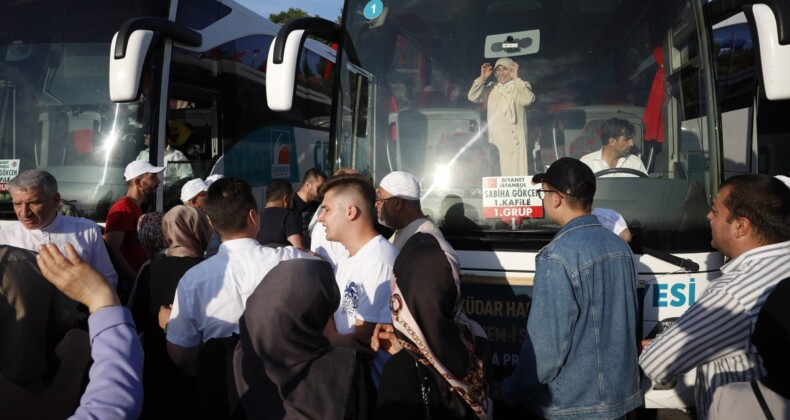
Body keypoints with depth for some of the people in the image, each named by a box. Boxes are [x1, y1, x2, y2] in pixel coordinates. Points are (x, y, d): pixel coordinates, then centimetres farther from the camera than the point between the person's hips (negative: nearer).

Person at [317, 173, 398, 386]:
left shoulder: (380, 262, -20)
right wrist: (333, 338, -13)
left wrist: (329, 339, -5)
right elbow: (329, 310, 6)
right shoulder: (348, 259, 11)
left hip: (371, 382, -7)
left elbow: (363, 341, -20)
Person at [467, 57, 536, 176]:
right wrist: (482, 78, 1)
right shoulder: (491, 88, 18)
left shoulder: (521, 87, 6)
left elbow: (528, 99, -15)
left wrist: (516, 78, -12)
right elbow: (472, 97, 8)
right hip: (494, 141, 4)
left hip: (513, 140, -4)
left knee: (514, 175, -9)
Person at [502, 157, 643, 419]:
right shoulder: (620, 246, 3)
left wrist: (512, 391, -8)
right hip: (621, 392, 7)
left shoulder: (558, 257, -22)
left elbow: (546, 343, -22)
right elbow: (628, 320, 12)